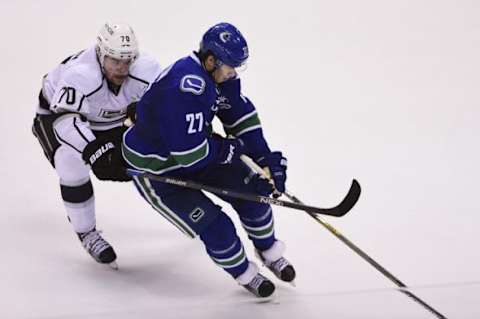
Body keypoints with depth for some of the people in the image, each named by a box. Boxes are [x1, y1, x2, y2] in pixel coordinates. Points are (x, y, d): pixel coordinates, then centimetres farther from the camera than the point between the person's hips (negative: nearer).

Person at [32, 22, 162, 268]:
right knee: (73, 164, -28)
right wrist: (95, 153, -57)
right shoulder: (79, 75, -41)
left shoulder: (145, 70, -28)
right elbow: (65, 119, -47)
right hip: (55, 114, -5)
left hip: (111, 119, 5)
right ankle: (86, 234, -9)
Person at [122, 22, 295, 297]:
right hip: (155, 169, -8)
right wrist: (230, 150, -19)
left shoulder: (221, 75, -9)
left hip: (195, 150, 8)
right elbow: (188, 154, -37)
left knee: (251, 188, 0)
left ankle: (270, 252, 24)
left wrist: (268, 159, -8)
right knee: (214, 226, -12)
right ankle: (244, 274, 16)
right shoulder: (185, 87, -37)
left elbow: (242, 117, 1)